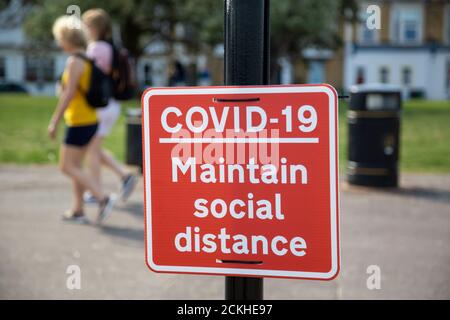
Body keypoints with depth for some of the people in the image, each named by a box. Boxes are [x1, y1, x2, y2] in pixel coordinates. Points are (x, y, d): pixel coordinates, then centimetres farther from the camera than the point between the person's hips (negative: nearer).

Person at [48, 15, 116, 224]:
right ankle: (77, 210, 18)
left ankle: (103, 198, -9)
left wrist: (54, 122, -16)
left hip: (79, 123, -9)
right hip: (90, 120, 9)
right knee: (75, 165, 15)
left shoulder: (74, 61, -15)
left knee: (67, 166, -2)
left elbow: (69, 94, -21)